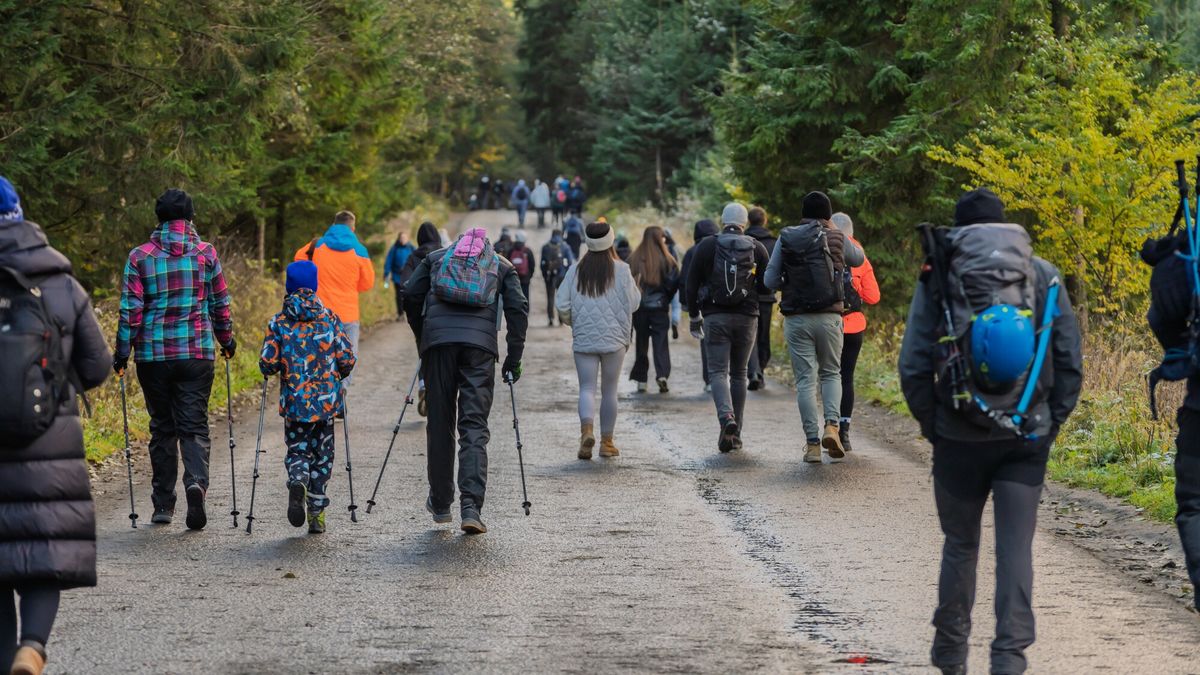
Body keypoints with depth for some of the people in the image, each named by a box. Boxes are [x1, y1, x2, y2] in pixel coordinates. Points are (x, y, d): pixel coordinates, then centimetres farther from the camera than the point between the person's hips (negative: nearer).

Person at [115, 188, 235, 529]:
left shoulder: (140, 257, -1)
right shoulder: (206, 254, 1)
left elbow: (130, 310, -4)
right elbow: (220, 305, 7)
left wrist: (122, 353, 3)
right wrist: (227, 340, 21)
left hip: (153, 354, 0)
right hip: (197, 352, 0)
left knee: (162, 427, 11)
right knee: (194, 425, 2)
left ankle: (163, 504, 13)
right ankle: (196, 482, -24)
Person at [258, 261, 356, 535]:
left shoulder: (279, 322, -3)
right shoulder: (329, 319, -1)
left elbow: (267, 363, -8)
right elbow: (347, 360, -3)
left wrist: (270, 370, 15)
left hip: (293, 401, 0)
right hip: (325, 400, 0)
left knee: (297, 450, 11)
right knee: (321, 455, 12)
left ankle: (297, 480, -21)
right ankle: (317, 512, 9)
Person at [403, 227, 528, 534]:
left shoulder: (436, 258, 23)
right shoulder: (502, 266, 20)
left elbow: (411, 295, 12)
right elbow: (518, 309, 8)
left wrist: (421, 336, 22)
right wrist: (514, 357, 10)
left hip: (438, 339, 1)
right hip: (481, 342, -1)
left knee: (439, 422, 11)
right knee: (474, 426, -3)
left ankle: (440, 503, 18)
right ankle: (471, 507, -16)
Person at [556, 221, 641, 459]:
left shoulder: (576, 271, 0)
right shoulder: (620, 270, -6)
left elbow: (561, 304, -2)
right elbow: (633, 303, -3)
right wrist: (635, 286, 17)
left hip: (584, 339, 1)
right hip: (614, 339, -1)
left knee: (587, 387, 1)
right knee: (609, 390, 9)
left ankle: (587, 429, -25)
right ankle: (607, 441, 13)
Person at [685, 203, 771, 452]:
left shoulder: (706, 247, 0)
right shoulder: (756, 248, 2)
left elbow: (692, 284, 0)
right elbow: (767, 286, 2)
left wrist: (694, 316, 9)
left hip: (715, 317, -2)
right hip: (747, 318, 2)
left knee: (718, 371, -2)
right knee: (739, 374, 11)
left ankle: (726, 416, -28)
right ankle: (735, 433, 12)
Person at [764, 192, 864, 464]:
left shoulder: (786, 239, 0)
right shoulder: (835, 238, 0)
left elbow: (771, 281, 0)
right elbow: (858, 259, 21)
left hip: (796, 318, 0)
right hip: (829, 317, 0)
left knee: (805, 380, 4)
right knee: (831, 374, 15)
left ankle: (812, 443, -1)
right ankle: (832, 425, -8)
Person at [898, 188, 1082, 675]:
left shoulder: (938, 278, -3)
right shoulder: (1043, 275, 1)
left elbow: (913, 367, -5)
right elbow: (1070, 361, 0)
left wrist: (931, 425, 7)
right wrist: (1052, 422, 9)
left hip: (960, 436, 0)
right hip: (1028, 438, 0)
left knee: (960, 546, 15)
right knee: (1016, 549, 4)